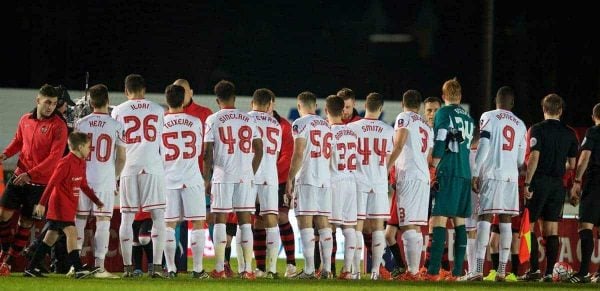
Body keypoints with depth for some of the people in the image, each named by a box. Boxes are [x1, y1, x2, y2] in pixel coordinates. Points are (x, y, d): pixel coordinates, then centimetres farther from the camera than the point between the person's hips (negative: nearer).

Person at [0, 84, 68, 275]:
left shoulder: (58, 126, -11)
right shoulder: (25, 120, 6)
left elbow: (55, 157, -17)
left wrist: (30, 174, -22)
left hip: (40, 183, -4)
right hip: (19, 177, 4)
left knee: (26, 223, 3)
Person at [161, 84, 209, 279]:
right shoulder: (195, 122, -1)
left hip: (168, 180, 0)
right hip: (192, 179, 0)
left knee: (169, 225, 6)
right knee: (197, 223, 4)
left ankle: (171, 268, 2)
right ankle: (198, 269, 1)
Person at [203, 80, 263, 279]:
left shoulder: (213, 120, -1)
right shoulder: (248, 120, 7)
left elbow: (208, 153, -3)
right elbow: (259, 150, 8)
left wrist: (206, 179, 4)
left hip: (222, 175, -2)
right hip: (245, 176, 2)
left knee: (220, 220, 2)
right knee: (245, 221, 4)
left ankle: (219, 268, -1)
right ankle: (248, 268, 1)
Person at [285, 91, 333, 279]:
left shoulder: (301, 124, -4)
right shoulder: (327, 126, 16)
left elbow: (298, 154, -11)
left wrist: (290, 179, -7)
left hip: (306, 179, -6)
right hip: (325, 179, 6)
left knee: (305, 223, -7)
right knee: (323, 223, 7)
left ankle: (309, 270, -13)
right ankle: (326, 269, 4)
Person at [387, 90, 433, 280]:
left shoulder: (404, 118, 1)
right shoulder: (427, 127, 23)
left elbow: (398, 145, -12)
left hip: (408, 175, -8)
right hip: (424, 177, 8)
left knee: (408, 226, -11)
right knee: (416, 227, 12)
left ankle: (412, 272, -18)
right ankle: (415, 270, 13)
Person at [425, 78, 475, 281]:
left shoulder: (444, 113, -2)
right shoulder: (468, 118, 17)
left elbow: (439, 146, -8)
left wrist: (433, 172, -5)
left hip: (448, 173, -7)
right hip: (465, 174, 7)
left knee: (439, 219, -10)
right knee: (459, 221, 10)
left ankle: (433, 271, -18)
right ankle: (457, 271, 7)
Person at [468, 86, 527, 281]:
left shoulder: (488, 117, 1)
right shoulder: (520, 125, 15)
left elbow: (483, 146, -8)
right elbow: (521, 159, 17)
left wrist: (475, 173, -7)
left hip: (491, 175, -4)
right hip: (511, 177, 4)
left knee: (485, 218, -6)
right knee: (505, 221, 7)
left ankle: (479, 270, -15)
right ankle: (502, 270, 3)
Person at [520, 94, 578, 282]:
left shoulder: (538, 130, -6)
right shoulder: (569, 134, 8)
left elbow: (534, 157, -14)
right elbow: (572, 164, 12)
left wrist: (527, 183, -13)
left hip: (539, 182, -4)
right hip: (557, 184, 4)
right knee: (551, 229, 6)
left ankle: (534, 268, -9)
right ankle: (549, 272, 2)